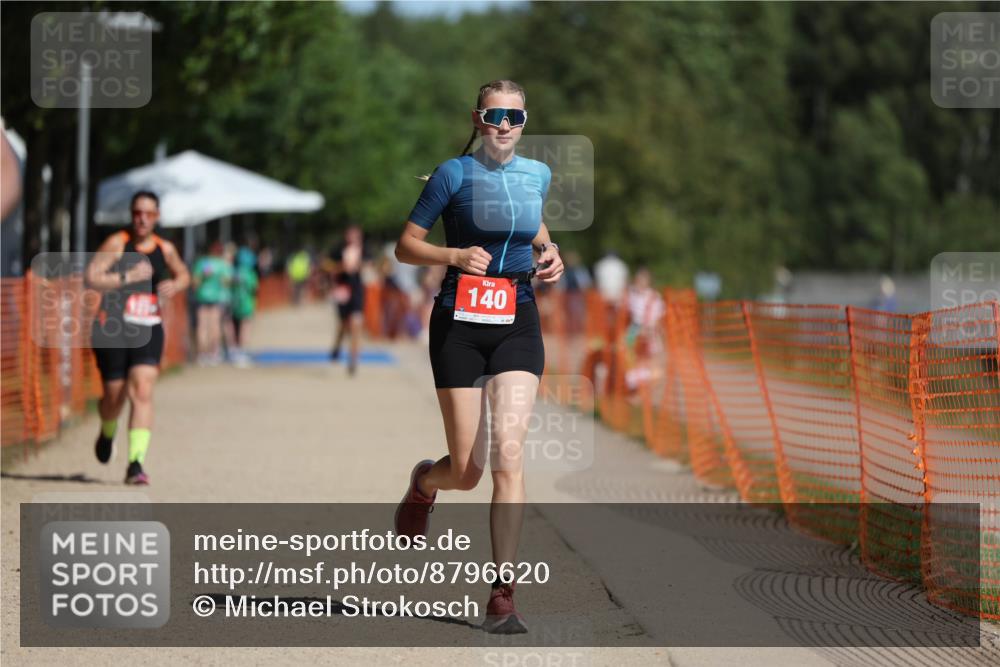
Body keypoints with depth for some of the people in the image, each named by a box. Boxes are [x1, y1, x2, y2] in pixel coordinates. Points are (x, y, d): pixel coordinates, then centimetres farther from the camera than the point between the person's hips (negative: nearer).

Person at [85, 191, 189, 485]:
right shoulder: (117, 243, -6)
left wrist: (174, 286, 3)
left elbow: (183, 275, 26)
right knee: (114, 395, 5)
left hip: (147, 333, 2)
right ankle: (107, 433, 42)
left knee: (142, 392, -15)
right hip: (112, 329, -2)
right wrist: (128, 277, -21)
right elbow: (91, 278, -15)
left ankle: (136, 463, -20)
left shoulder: (165, 249, 7)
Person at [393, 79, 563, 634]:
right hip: (460, 324, -2)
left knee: (508, 453, -14)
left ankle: (502, 595, -12)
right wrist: (454, 255, -20)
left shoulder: (537, 175, 7)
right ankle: (424, 483, 41)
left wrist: (548, 251, 7)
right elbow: (405, 246, -3)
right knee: (466, 471, 0)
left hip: (517, 324, 2)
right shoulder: (454, 174, -5)